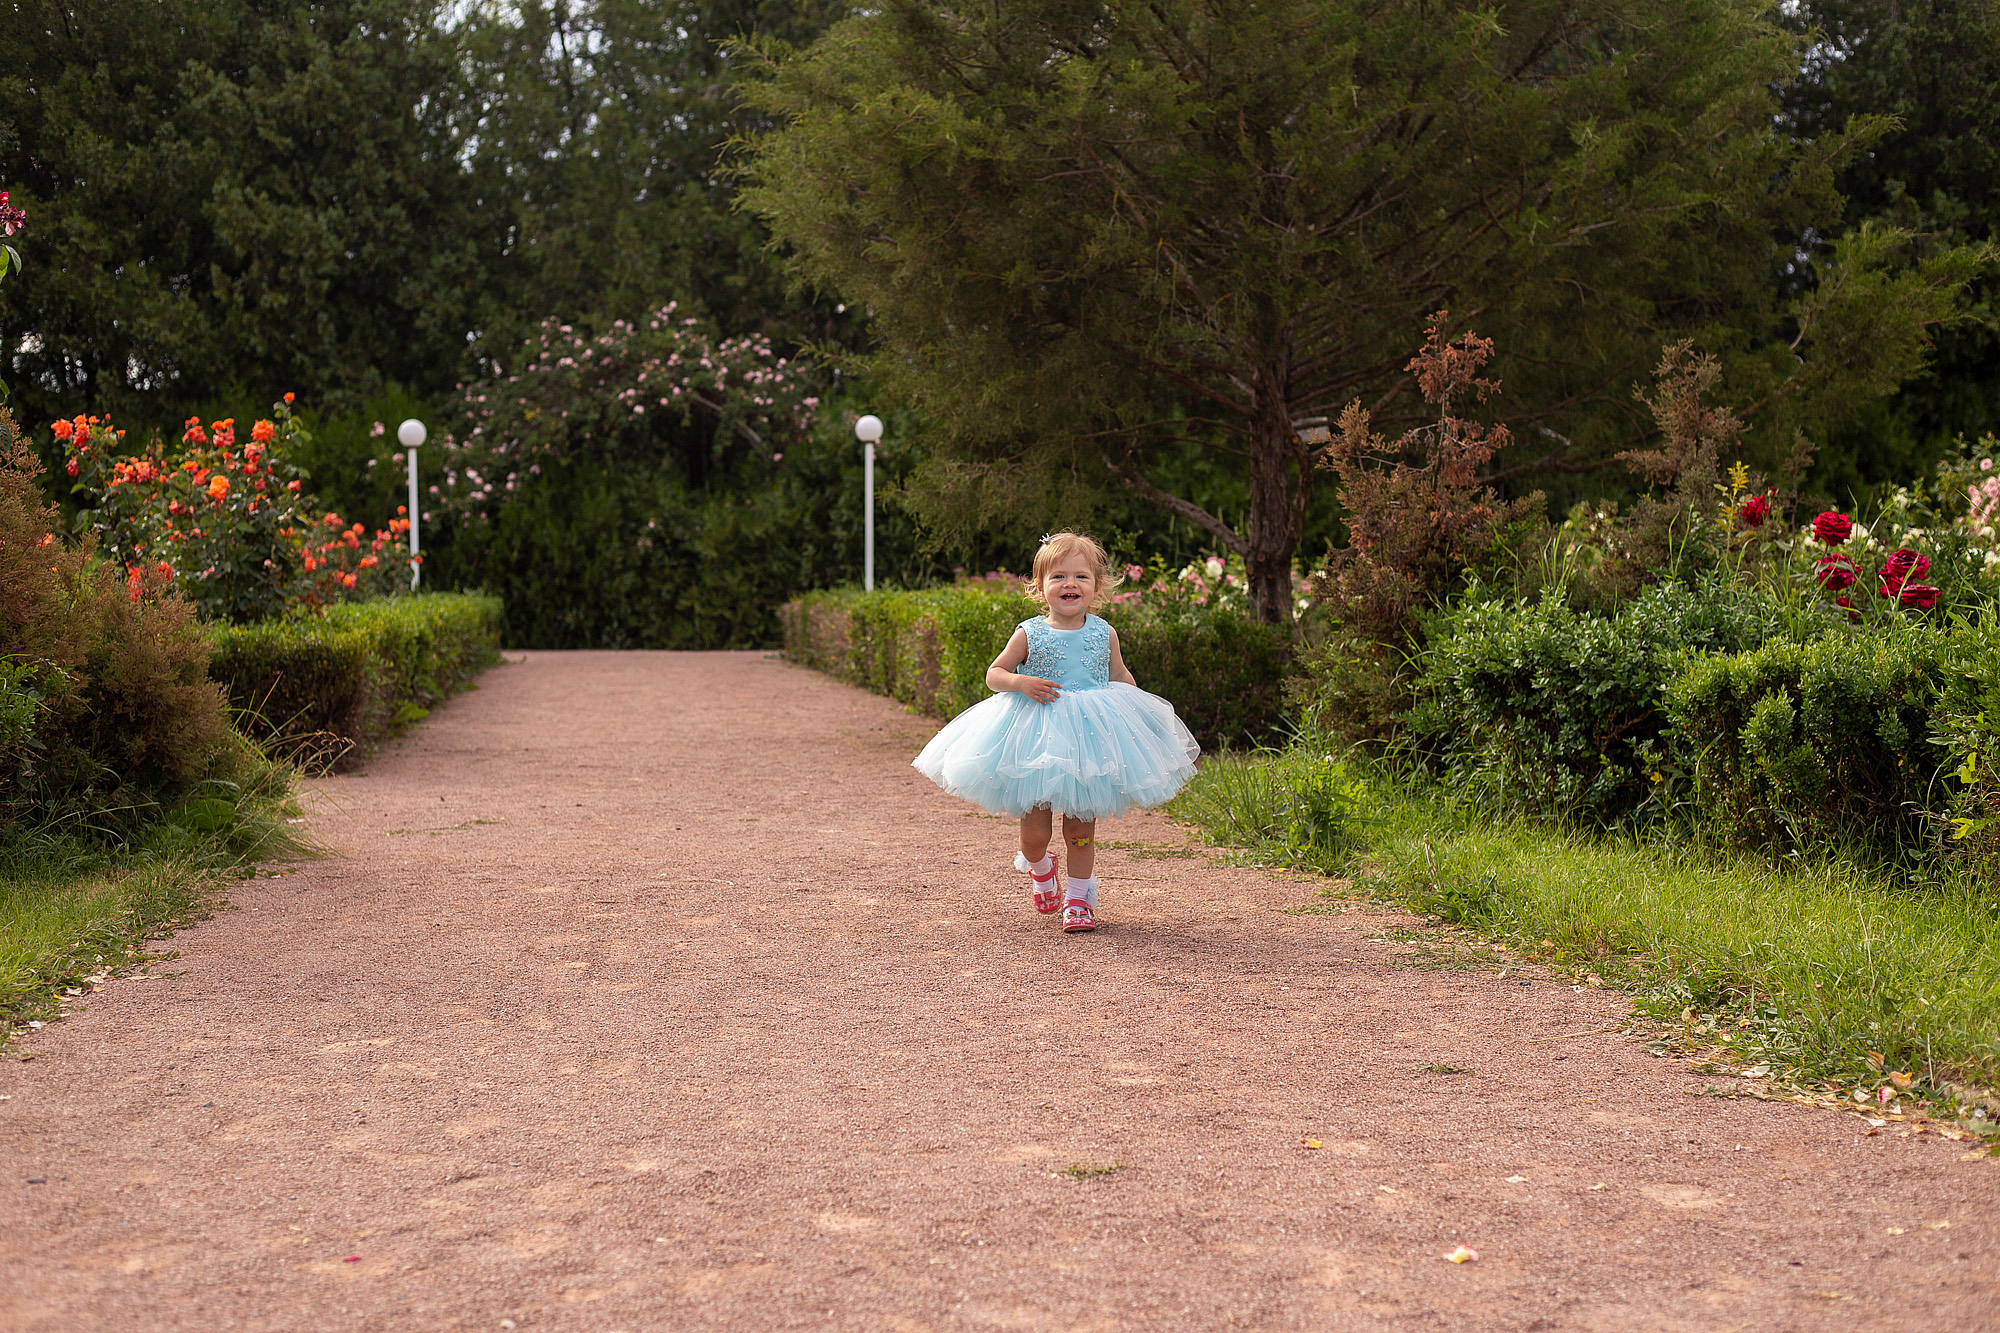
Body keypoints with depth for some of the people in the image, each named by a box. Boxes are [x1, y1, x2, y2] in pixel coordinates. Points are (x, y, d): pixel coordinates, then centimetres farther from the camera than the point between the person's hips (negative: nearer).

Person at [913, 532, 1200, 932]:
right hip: (1036, 741, -1)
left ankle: (1078, 899, 21)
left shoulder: (1103, 634, 2)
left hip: (1090, 740, 1)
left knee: (1081, 827, 5)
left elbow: (1121, 678, 16)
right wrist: (1021, 682, -18)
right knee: (1035, 831, 2)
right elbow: (994, 674, 1)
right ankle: (1040, 867, 36)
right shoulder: (1029, 634, -4)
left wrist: (1136, 715, 6)